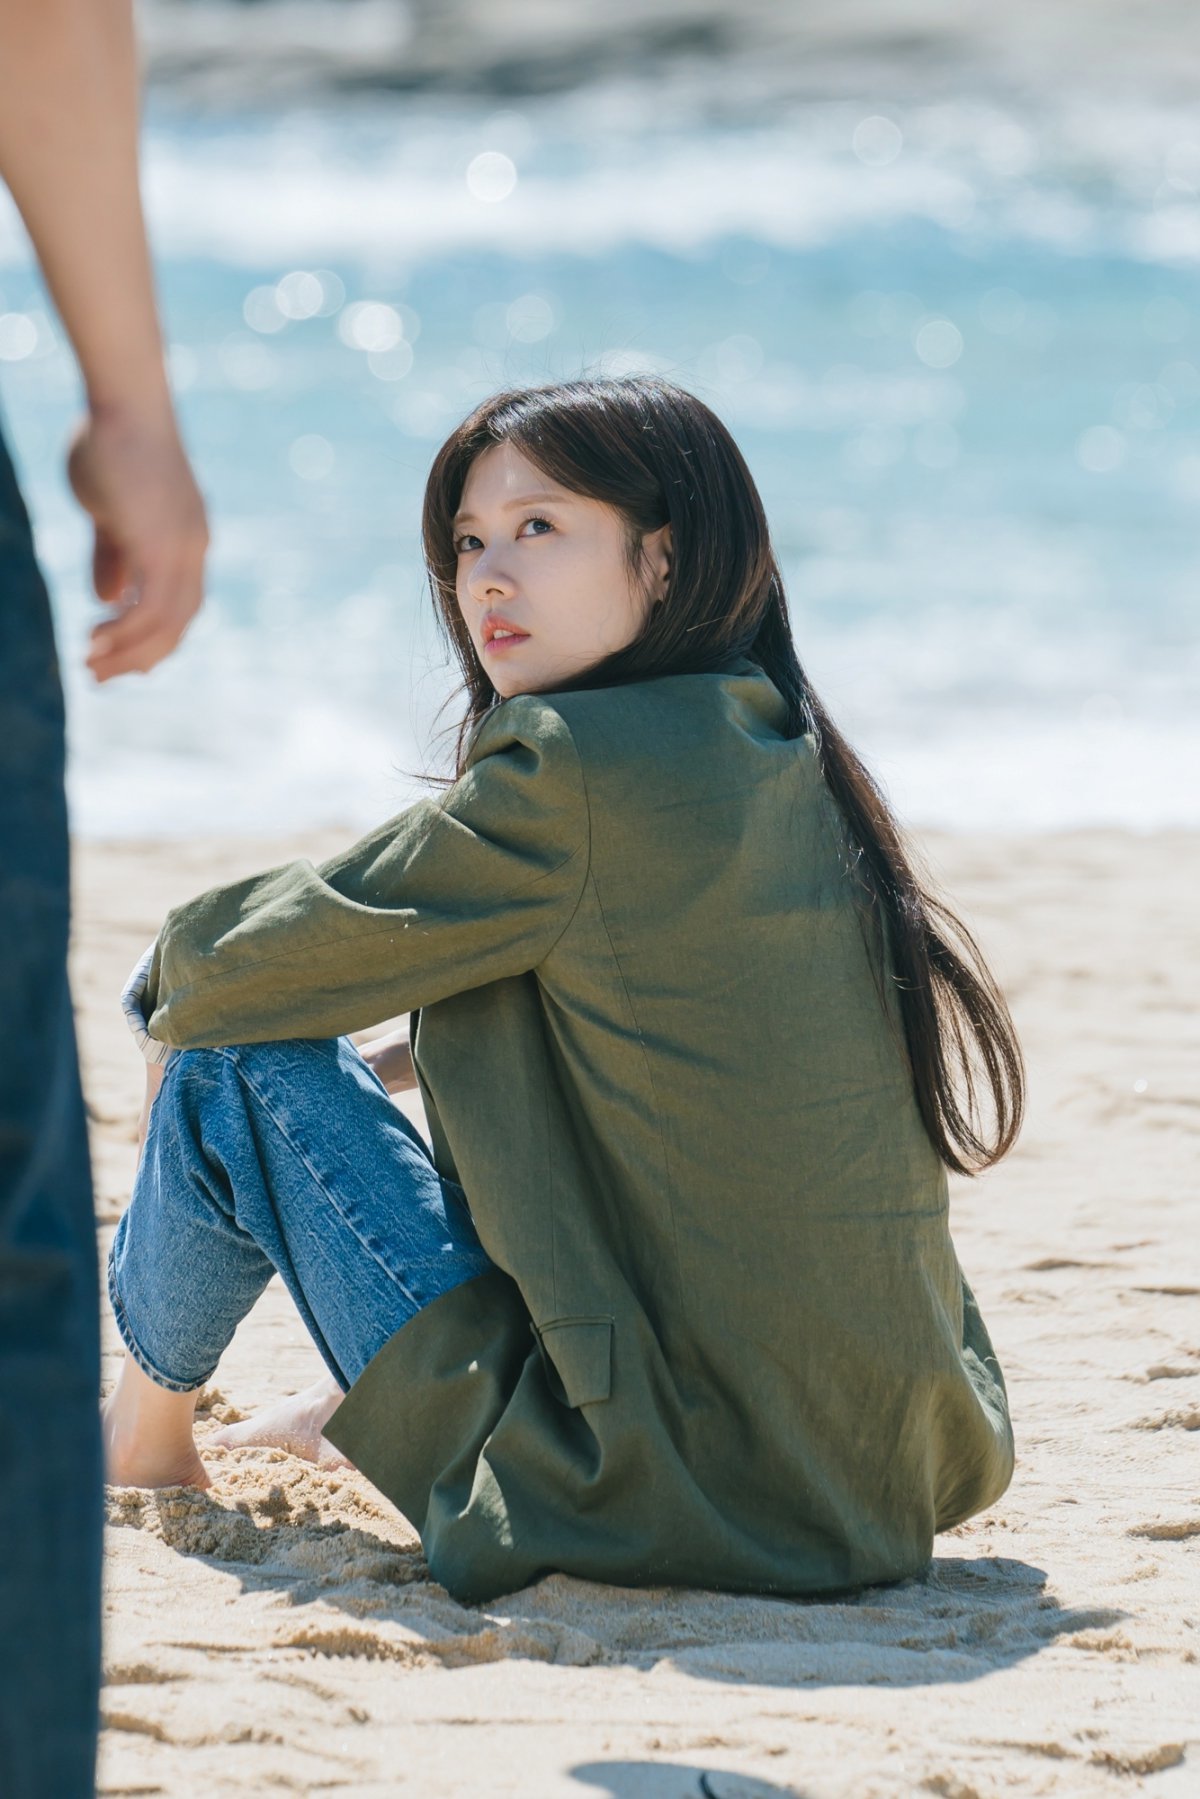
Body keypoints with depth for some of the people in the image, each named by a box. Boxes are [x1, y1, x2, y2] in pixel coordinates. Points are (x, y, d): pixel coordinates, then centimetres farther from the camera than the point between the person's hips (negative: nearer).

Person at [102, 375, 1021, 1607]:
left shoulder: (576, 767, -15)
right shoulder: (789, 763, 9)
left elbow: (266, 966, -5)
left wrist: (173, 975, 18)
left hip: (656, 1491, -8)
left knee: (241, 1065, 5)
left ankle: (144, 1426, 28)